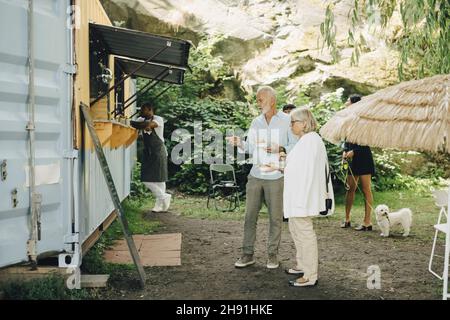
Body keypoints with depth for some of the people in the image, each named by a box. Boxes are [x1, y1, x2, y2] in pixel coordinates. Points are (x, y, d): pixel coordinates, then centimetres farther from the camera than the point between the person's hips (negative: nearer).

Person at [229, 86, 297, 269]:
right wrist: (240, 143, -7)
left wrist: (280, 149, -20)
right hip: (255, 175, 4)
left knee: (275, 217, 4)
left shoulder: (286, 121, -4)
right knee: (250, 215, 4)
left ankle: (273, 255, 17)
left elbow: (296, 146, -4)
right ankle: (248, 254, 13)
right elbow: (250, 148, 12)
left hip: (276, 177, -4)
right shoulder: (256, 122, 10)